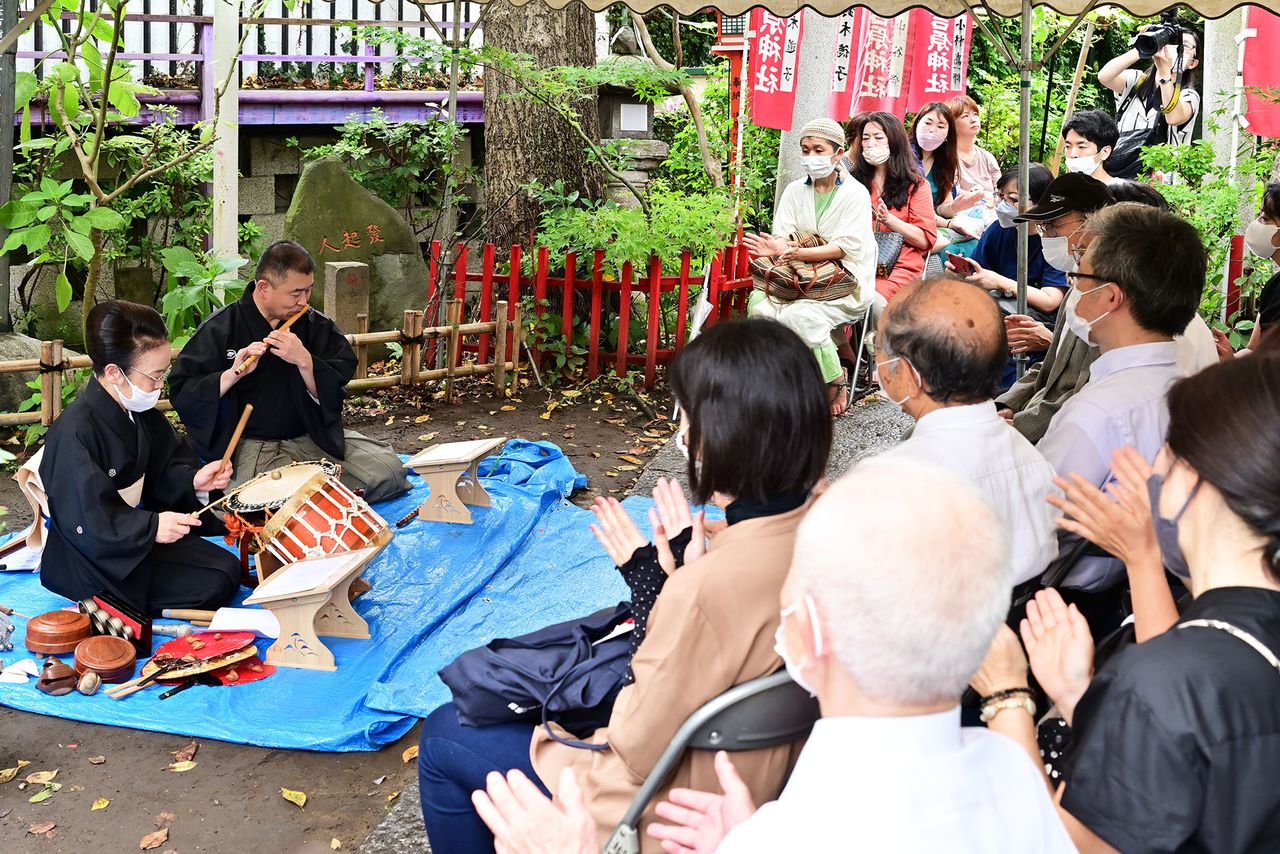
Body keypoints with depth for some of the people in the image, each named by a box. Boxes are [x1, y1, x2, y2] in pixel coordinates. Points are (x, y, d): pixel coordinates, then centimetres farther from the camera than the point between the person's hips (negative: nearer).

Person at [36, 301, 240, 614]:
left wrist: (192, 480, -8)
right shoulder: (75, 432, -27)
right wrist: (151, 527, -38)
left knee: (228, 568, 3)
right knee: (214, 585, -15)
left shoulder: (139, 411, 1)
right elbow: (84, 521, -29)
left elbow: (162, 466, 13)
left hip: (141, 534, 9)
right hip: (95, 561, -9)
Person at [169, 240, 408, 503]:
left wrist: (304, 360, -19)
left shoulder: (315, 324, 5)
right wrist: (233, 373, -21)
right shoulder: (221, 328, -3)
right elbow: (181, 393, -7)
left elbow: (332, 396, -1)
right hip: (252, 445, -4)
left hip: (314, 436, 4)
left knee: (388, 471, -15)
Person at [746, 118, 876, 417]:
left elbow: (844, 247, -14)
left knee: (799, 314, -33)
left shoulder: (855, 193, -4)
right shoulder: (795, 191, 12)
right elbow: (783, 236, 2)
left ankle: (835, 382, -13)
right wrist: (777, 250, -25)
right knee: (759, 304, -26)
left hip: (845, 282, -4)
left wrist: (792, 252, -27)